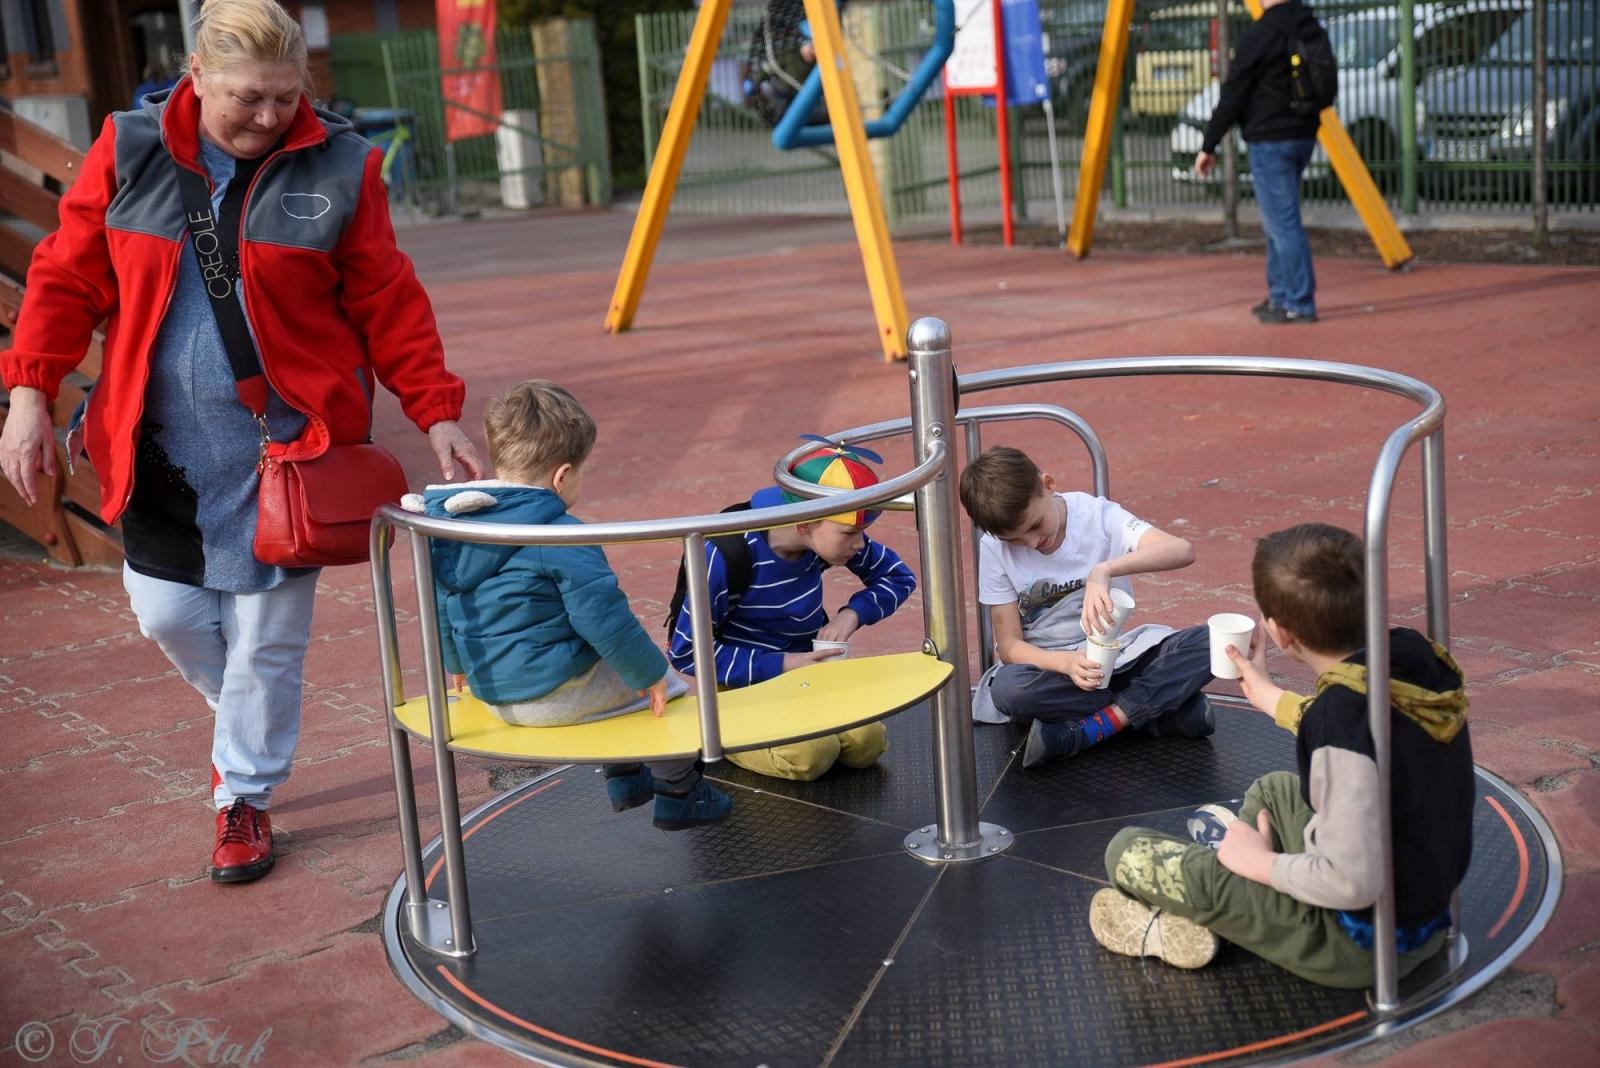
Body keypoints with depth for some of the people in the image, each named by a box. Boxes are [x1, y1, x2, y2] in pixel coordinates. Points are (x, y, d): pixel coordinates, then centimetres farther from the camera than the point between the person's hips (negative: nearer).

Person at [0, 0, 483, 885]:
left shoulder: (337, 167, -6)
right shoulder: (129, 150, -1)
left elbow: (388, 304, -2)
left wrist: (436, 415, -8)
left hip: (288, 443, -2)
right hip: (162, 443, 3)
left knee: (266, 636, 4)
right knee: (167, 614, 9)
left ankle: (245, 797, 25)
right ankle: (243, 716, 41)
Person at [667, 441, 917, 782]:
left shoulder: (829, 534, -11)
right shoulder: (727, 555, -26)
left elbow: (899, 577, 4)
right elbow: (687, 652, -20)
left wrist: (853, 612, -16)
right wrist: (782, 664, -25)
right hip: (744, 685, -5)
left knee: (867, 744, -19)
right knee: (811, 754, -29)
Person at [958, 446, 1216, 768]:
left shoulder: (1096, 515, -12)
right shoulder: (995, 548, -9)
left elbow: (1183, 550, -28)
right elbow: (1009, 645, -10)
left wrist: (1104, 570, -44)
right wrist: (1067, 663, -31)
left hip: (1113, 655, 0)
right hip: (1045, 666, 0)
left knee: (1204, 643, -24)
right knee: (1008, 689, -37)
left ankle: (1081, 733, -25)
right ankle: (1166, 706, -22)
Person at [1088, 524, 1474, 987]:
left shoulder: (1345, 711, -32)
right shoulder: (1415, 653, -8)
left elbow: (1351, 884, -31)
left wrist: (1262, 864, -13)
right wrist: (1268, 696, 27)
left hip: (1363, 943, -8)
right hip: (1429, 909, 8)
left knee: (1127, 851, -6)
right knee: (1272, 790, 31)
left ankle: (1171, 924, 20)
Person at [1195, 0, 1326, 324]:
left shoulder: (1259, 34, -15)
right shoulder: (1311, 27, 9)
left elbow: (1233, 94, -14)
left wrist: (1209, 146, -9)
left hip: (1270, 140, -8)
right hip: (1303, 135, 8)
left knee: (1283, 222, -5)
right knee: (1277, 218, 19)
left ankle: (1300, 304, -4)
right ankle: (1280, 295, 25)